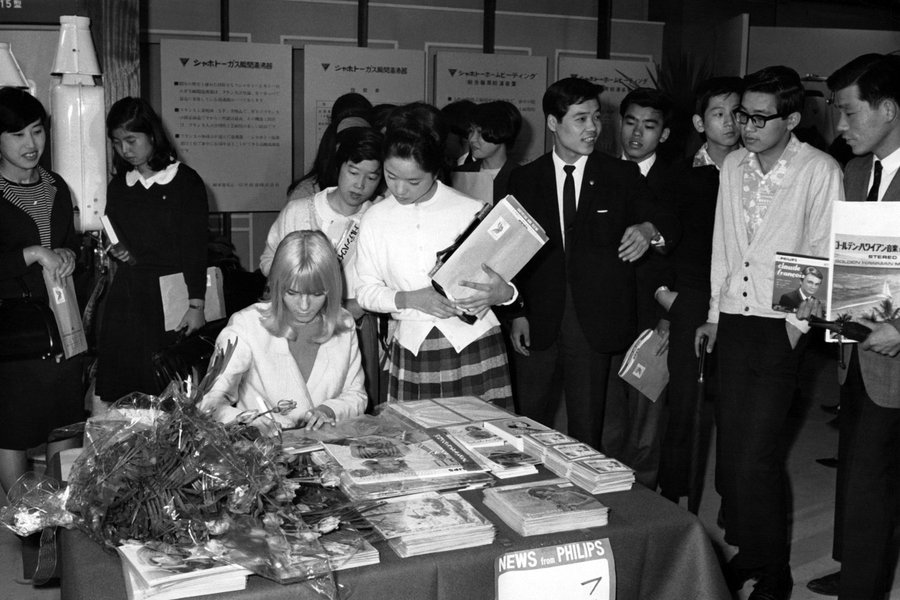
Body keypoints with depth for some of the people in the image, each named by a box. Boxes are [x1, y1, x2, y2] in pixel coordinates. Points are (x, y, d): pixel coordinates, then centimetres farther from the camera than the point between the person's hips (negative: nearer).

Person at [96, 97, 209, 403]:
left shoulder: (186, 181, -2)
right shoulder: (118, 186, 14)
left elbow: (196, 248, -5)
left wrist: (196, 306, -10)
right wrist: (114, 251, 1)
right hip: (126, 297, 5)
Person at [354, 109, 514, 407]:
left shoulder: (472, 211, -2)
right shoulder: (375, 218, 5)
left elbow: (505, 279, 7)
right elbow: (365, 291, 6)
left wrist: (502, 293, -17)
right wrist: (410, 299, -12)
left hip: (474, 341, -1)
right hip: (411, 350, 2)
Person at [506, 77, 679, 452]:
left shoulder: (623, 176, 4)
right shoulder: (524, 180, 6)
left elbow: (668, 226, 1)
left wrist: (648, 229, -23)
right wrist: (516, 312, -1)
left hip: (596, 326, -1)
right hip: (538, 325, 1)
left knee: (586, 432, 5)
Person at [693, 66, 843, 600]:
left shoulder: (820, 170, -6)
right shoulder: (733, 166, 10)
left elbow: (825, 253, -5)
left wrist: (799, 323, -9)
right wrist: (715, 315, 14)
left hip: (781, 329, -5)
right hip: (733, 321, 5)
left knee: (757, 457, -6)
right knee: (730, 449, 9)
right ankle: (744, 554, 25)